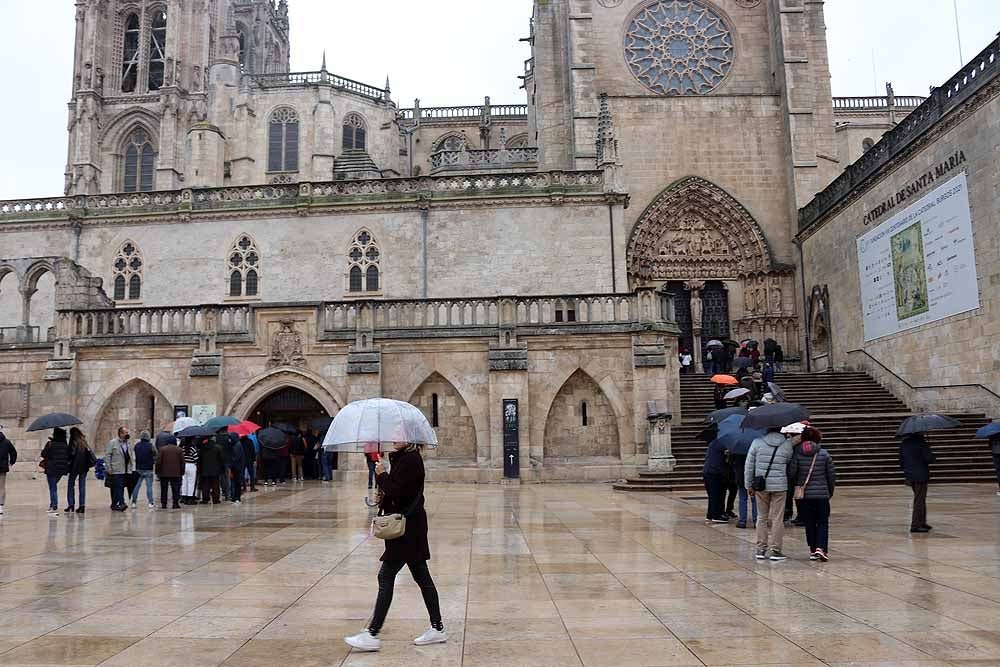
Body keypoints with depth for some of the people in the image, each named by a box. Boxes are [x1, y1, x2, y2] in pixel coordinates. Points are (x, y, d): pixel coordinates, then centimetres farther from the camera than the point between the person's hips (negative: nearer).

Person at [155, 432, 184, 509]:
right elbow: (182, 462, 2)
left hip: (164, 473, 0)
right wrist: (182, 472, 9)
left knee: (164, 489, 8)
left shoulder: (162, 449, -1)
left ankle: (163, 504, 9)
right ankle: (175, 503, -1)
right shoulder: (179, 450, 1)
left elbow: (158, 462, -4)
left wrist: (157, 471, 3)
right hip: (176, 473, 0)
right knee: (176, 489, 3)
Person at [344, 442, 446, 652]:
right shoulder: (404, 457, 13)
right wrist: (383, 495, 2)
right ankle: (437, 628, 21)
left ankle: (372, 635, 1)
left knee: (386, 576, -5)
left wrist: (381, 474, -8)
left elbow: (395, 491, -22)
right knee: (421, 576, 13)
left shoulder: (409, 459, -17)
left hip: (407, 527, -10)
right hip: (411, 526, 10)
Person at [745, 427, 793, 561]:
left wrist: (749, 485, 7)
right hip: (779, 486, -1)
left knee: (763, 517, 12)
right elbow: (790, 466, 3)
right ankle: (775, 550, 6)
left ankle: (761, 549, 15)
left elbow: (748, 466, 0)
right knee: (777, 518, 5)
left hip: (760, 486, 1)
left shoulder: (757, 442, -2)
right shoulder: (787, 444, -1)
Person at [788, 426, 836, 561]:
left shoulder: (797, 454, -7)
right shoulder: (824, 454, -3)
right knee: (823, 522, 8)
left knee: (809, 523, 11)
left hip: (804, 495, 1)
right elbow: (832, 475, 2)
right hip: (822, 494, 0)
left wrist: (796, 485, 10)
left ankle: (813, 550, 13)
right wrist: (830, 491, 16)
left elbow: (791, 473, -10)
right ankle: (821, 547, -8)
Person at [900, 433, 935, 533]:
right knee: (919, 501, -3)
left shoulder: (904, 443, 8)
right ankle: (915, 526, -3)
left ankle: (922, 522, 28)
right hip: (921, 476, -7)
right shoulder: (921, 442, -14)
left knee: (920, 499, 20)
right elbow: (930, 459, -17)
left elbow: (901, 462, 12)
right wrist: (934, 457, 5)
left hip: (909, 475, 7)